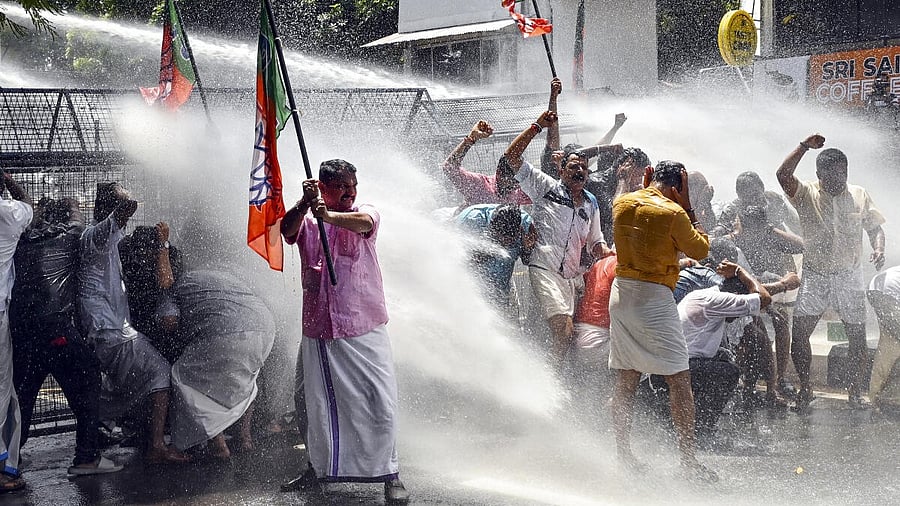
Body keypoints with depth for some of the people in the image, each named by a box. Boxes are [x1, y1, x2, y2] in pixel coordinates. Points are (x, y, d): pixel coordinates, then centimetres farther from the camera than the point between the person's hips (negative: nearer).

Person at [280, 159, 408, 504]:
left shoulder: (365, 213, 4)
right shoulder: (306, 222, 8)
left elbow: (363, 223, -21)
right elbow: (286, 230, -15)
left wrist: (329, 216, -40)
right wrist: (305, 204, -34)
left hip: (365, 330, -2)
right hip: (318, 331, 2)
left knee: (381, 403, -7)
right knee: (319, 404, 12)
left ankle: (389, 475, 3)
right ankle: (319, 469, 28)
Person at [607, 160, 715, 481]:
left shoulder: (621, 203, 6)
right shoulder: (673, 212, -12)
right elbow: (701, 250, 0)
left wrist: (645, 187, 23)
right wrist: (687, 207, 1)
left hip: (621, 293, 7)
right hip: (654, 298, -7)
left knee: (626, 379, 13)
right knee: (680, 379, -3)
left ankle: (622, 454, 16)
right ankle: (688, 458, -5)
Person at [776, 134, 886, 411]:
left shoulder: (860, 196, 5)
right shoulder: (806, 194, -3)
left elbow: (875, 228, 11)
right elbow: (783, 174, -19)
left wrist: (878, 249, -9)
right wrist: (804, 146, -20)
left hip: (850, 277, 1)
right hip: (814, 276, -1)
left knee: (858, 337, 1)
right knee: (799, 334, -8)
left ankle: (855, 392, 17)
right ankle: (805, 388, 8)